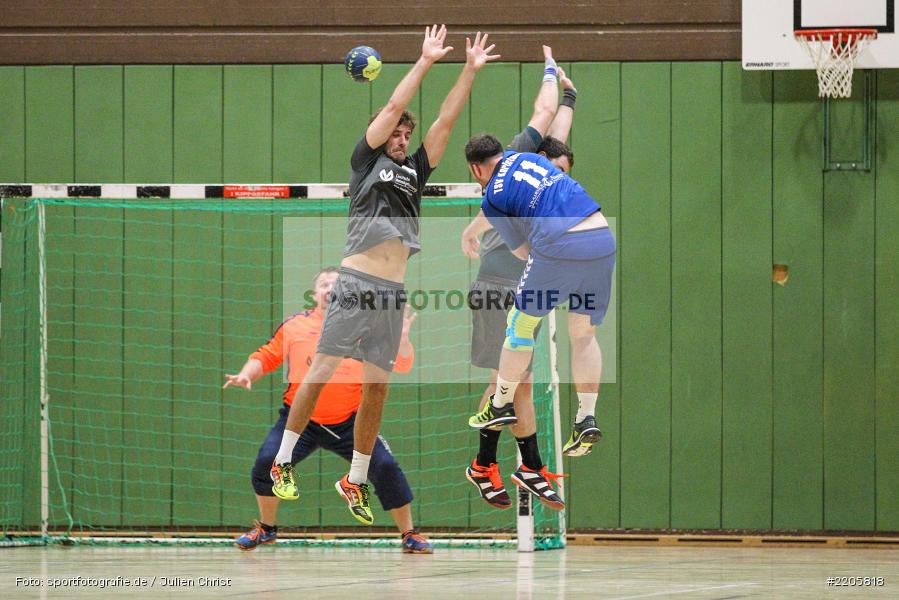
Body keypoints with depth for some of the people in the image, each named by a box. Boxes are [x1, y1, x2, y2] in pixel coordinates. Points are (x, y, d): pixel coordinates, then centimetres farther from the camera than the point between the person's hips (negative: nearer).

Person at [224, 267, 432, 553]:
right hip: (300, 419, 0)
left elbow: (402, 364, -2)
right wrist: (247, 375, -9)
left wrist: (402, 338, -20)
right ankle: (266, 529, 7)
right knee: (267, 461, -18)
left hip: (350, 422, 0)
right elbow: (266, 357, 10)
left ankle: (409, 535, 6)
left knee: (386, 468, -13)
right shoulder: (295, 326, 1)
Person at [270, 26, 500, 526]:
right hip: (357, 283, -5)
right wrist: (426, 61, 4)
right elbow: (394, 108, 2)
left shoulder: (415, 170, 20)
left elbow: (446, 121, 17)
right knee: (322, 371, -9)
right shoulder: (367, 160, 8)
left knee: (377, 387, 4)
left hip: (394, 294, 5)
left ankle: (356, 481, 11)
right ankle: (283, 462, -3)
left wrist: (470, 71, 12)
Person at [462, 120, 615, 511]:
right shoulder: (527, 157, 21)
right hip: (603, 240, 6)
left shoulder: (492, 199, 5)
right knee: (584, 333, 17)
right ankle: (587, 418, 13)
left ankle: (501, 405, 22)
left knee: (521, 325, 13)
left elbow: (523, 252, 12)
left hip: (559, 245, -6)